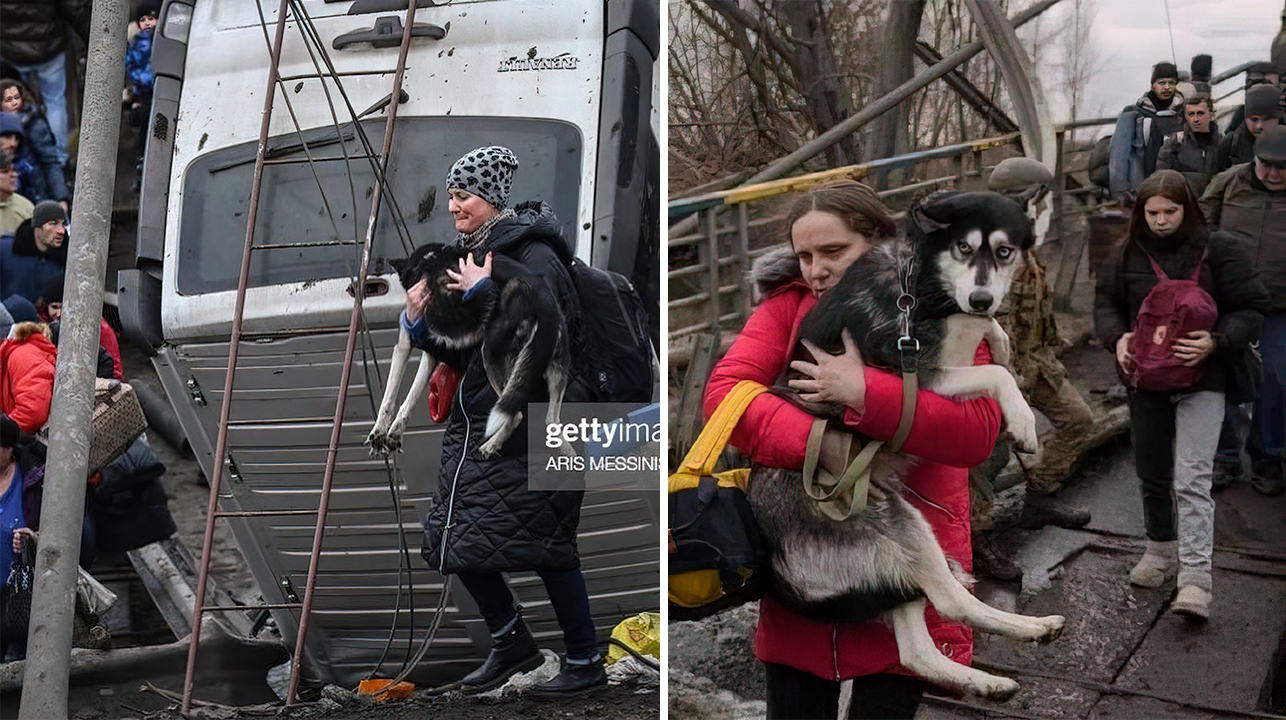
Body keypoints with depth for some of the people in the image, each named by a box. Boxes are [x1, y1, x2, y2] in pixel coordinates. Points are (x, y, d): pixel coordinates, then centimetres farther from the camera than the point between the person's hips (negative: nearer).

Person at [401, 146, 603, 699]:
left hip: (531, 425, -8)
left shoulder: (534, 256, -10)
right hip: (476, 425, 9)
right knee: (457, 538, 7)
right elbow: (462, 354, 16)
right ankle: (511, 642, 26)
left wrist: (485, 293, -23)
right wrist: (421, 325, -1)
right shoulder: (470, 256, 14)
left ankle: (586, 662, 11)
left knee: (545, 546, -5)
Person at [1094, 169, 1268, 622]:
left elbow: (1251, 308, -3)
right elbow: (1106, 302, 15)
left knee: (1192, 479, -14)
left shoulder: (1219, 252, -4)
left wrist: (1216, 342, -20)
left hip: (1201, 381, -4)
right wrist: (1117, 338, -6)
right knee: (1152, 474, 16)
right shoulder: (1128, 255, 5)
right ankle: (1160, 549, 38)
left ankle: (1196, 577, -15)